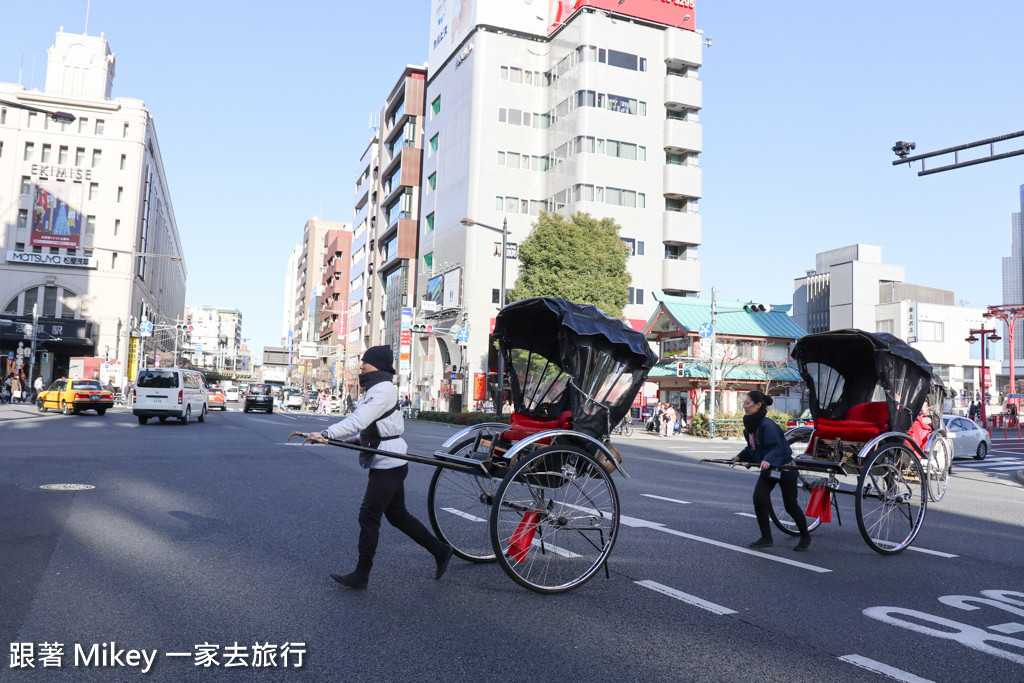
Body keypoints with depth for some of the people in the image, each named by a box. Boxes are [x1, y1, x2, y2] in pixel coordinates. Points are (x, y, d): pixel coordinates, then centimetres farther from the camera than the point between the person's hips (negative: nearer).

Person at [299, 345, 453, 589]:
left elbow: (358, 420, -26)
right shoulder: (377, 389, 16)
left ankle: (361, 575, 7)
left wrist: (326, 434, -28)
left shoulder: (382, 390, -17)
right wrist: (358, 441, 7)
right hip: (389, 464, 11)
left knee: (369, 516, -4)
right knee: (397, 515, 17)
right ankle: (440, 550, 26)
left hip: (388, 465, -11)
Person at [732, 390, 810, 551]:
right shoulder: (749, 426, 1)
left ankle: (805, 537, 27)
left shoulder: (767, 425, -26)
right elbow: (752, 448, 14)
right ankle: (766, 538, 2)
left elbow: (777, 447, -36)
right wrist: (740, 457, 1)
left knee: (790, 505, 4)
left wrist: (768, 460, -52)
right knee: (758, 499, -8)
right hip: (767, 471, 8)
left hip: (784, 468, -7)